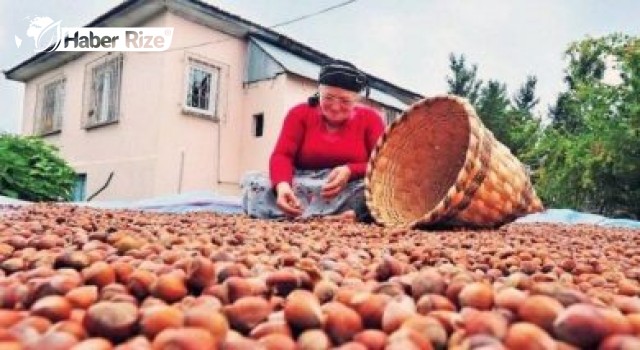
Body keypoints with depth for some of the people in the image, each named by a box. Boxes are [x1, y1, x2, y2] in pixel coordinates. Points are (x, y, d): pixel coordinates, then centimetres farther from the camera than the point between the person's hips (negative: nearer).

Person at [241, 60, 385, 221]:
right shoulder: (300, 113, 7)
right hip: (301, 189, 1)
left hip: (350, 192, 0)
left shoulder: (370, 118, 6)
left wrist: (350, 171, -22)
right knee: (253, 182, -25)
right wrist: (282, 184, -28)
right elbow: (282, 155, -5)